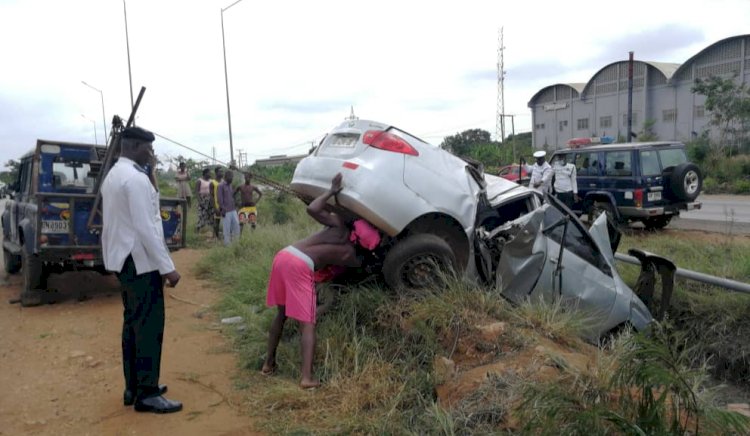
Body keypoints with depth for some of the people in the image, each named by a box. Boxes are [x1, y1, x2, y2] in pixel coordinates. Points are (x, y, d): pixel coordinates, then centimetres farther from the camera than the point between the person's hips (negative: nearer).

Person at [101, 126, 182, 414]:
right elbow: (145, 227, -24)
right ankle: (146, 394, 5)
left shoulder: (114, 175, 14)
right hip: (140, 261, -10)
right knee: (149, 325, -3)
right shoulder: (136, 178, -19)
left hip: (123, 258, 10)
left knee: (133, 321, 15)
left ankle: (133, 387, 25)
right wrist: (167, 267, -21)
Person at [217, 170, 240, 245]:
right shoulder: (221, 186, -8)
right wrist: (222, 210, -15)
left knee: (236, 224, 5)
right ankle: (227, 243, 6)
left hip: (233, 210, 7)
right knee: (227, 228, -2)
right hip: (226, 211, -7)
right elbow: (220, 199, -12)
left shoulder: (230, 185, 15)